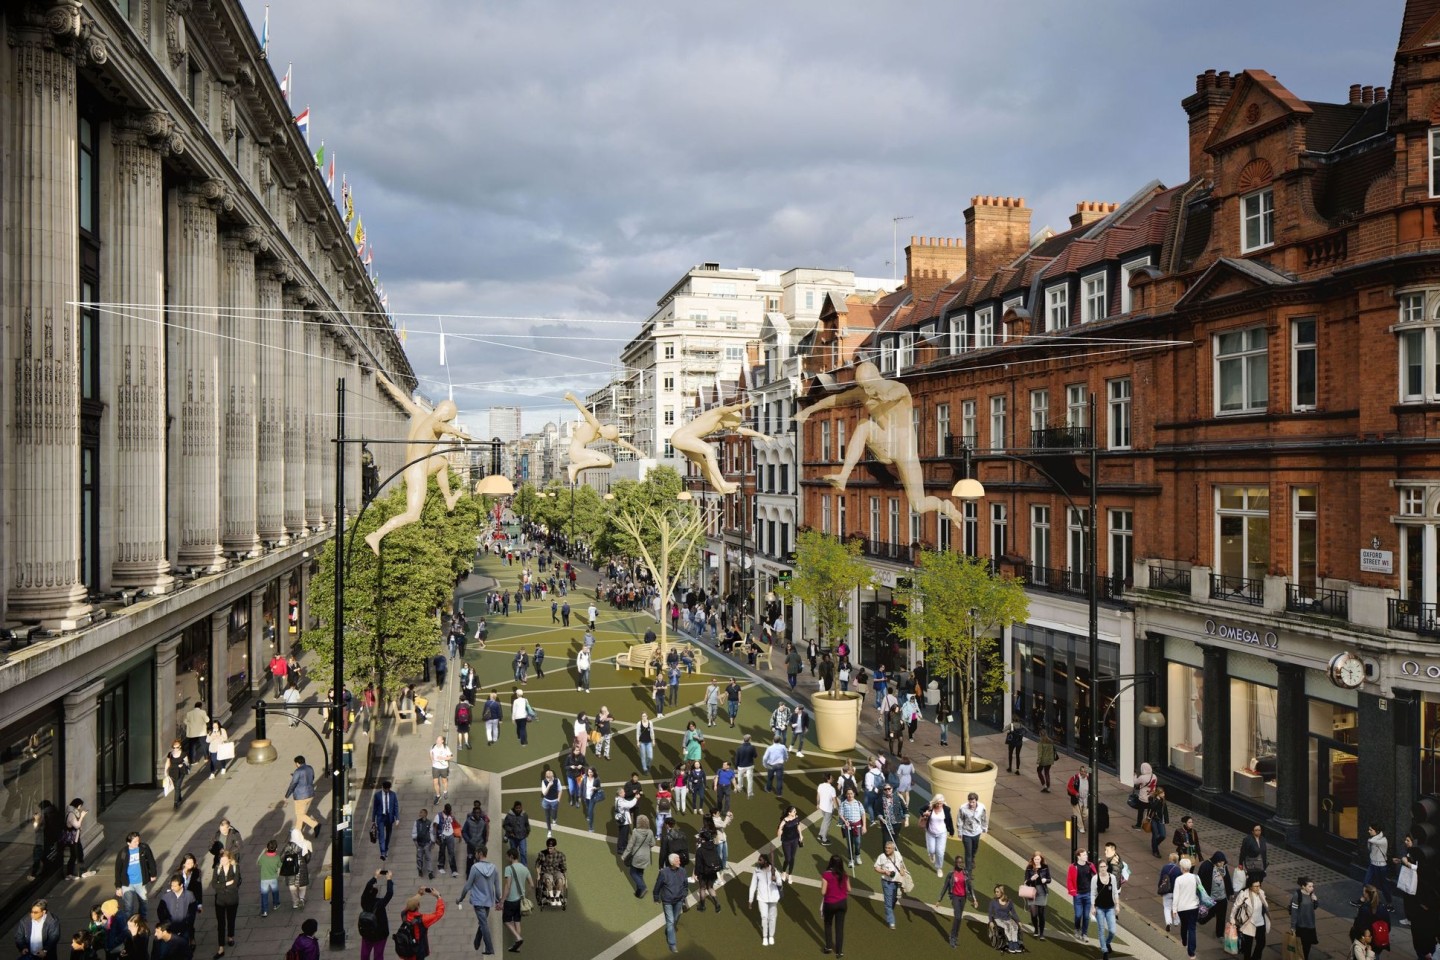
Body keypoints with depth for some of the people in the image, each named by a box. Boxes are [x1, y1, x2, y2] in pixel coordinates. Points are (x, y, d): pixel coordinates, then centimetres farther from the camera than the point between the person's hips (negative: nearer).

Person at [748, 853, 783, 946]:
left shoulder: (773, 870, -13)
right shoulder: (757, 871, -9)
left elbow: (780, 883, -12)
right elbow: (753, 885, -1)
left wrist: (775, 880, -37)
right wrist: (751, 900, 1)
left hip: (773, 897, 0)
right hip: (762, 898, 0)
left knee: (772, 917, 11)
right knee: (764, 917, -6)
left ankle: (771, 936, 29)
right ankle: (764, 937, 13)